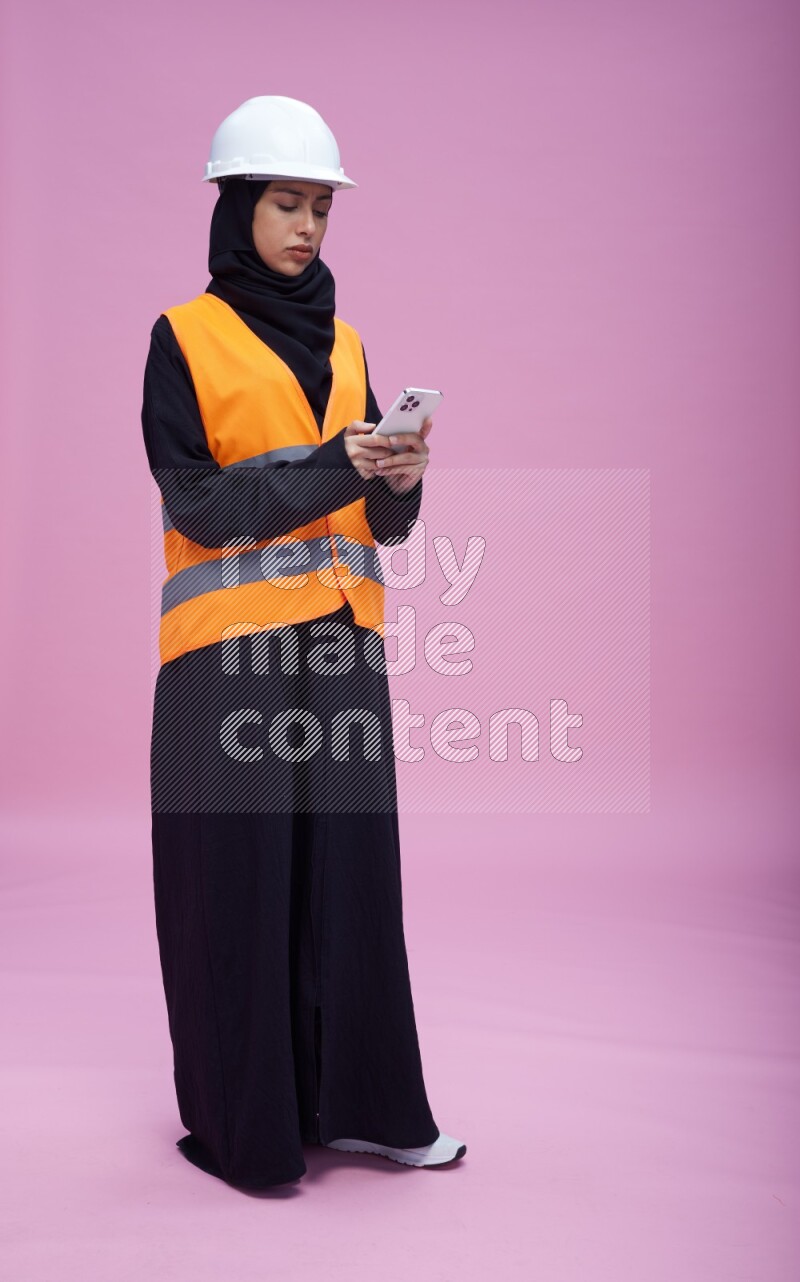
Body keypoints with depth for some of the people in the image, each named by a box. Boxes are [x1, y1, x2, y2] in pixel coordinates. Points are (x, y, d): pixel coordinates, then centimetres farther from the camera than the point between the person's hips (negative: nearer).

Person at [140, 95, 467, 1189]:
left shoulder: (344, 342, 16)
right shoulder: (184, 337, 2)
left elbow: (386, 522, 12)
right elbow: (194, 500, -10)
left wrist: (399, 479, -11)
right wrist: (329, 468, -20)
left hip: (341, 642, 5)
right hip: (230, 647, -4)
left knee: (352, 864, 5)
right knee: (240, 875, 1)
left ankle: (356, 1099, 18)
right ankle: (241, 1121, 15)